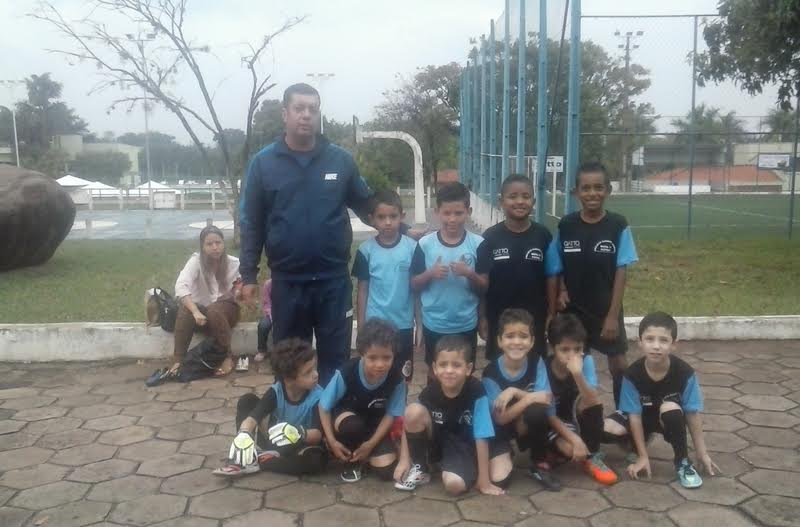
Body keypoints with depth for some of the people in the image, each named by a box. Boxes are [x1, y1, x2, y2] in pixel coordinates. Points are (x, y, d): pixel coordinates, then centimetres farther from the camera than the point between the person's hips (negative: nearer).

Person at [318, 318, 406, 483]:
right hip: (345, 414, -2)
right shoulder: (346, 373, -30)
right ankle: (351, 461, -8)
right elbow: (324, 407, -16)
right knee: (352, 425, -39)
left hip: (374, 424, 2)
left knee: (387, 470, -16)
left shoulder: (396, 379, -24)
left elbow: (391, 414, -11)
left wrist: (371, 444, -19)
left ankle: (358, 450, 15)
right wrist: (332, 441, -19)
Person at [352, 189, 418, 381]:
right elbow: (362, 289, 1)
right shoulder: (366, 250, -4)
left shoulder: (412, 248, -6)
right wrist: (360, 326, 1)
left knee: (402, 378, 12)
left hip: (403, 325, 0)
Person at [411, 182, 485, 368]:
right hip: (433, 325, 0)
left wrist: (470, 274, -21)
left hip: (466, 326, 0)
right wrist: (430, 274, -20)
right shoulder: (425, 243, -7)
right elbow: (414, 285, -1)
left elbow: (485, 288, -3)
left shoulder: (477, 244, -7)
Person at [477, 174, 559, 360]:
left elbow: (551, 278, 0)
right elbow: (482, 280, -4)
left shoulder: (543, 236, -5)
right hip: (499, 318, 0)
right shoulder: (490, 237, -7)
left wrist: (551, 315, 0)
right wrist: (482, 317, -4)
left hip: (534, 318, 1)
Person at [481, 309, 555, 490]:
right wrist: (530, 397, -30)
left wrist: (514, 391, -30)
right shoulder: (491, 373, -21)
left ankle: (540, 466, -10)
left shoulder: (536, 363, -13)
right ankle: (505, 455, 16)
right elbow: (501, 418, -22)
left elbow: (545, 399, -22)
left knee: (537, 411, -32)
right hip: (501, 429, -1)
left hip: (528, 425, 2)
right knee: (499, 478, -21)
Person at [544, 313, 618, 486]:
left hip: (576, 417, 3)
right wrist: (574, 439, -29)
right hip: (553, 423, -3)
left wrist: (578, 374, -46)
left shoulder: (586, 361, -19)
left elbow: (593, 402, -31)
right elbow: (550, 415, -18)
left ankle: (593, 457, -12)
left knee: (590, 400, -29)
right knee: (571, 448, -32)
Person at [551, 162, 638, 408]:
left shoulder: (618, 226, -9)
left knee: (618, 364, 8)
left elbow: (621, 272, -8)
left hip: (606, 309, -1)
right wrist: (561, 291, -13)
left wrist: (613, 314, -11)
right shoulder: (566, 226, -4)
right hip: (573, 309, 2)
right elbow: (559, 268, 6)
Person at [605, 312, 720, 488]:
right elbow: (635, 416, -19)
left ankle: (683, 462, -14)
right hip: (642, 417, 1)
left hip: (669, 419, -1)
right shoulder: (633, 374, -25)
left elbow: (693, 414, -17)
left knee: (671, 409, -37)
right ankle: (638, 441, 10)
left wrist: (702, 453, -11)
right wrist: (643, 457, -18)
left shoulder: (684, 373, -25)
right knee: (606, 430, -26)